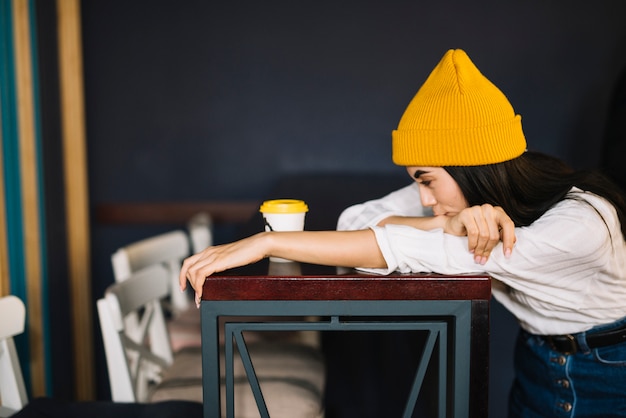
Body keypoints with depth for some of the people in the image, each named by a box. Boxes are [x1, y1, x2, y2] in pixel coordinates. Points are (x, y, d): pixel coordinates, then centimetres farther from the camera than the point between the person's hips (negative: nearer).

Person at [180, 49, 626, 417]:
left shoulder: (580, 222, -33)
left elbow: (407, 251, -38)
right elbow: (356, 221, -19)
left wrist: (266, 242, -38)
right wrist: (448, 224, -38)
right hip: (536, 369, 4)